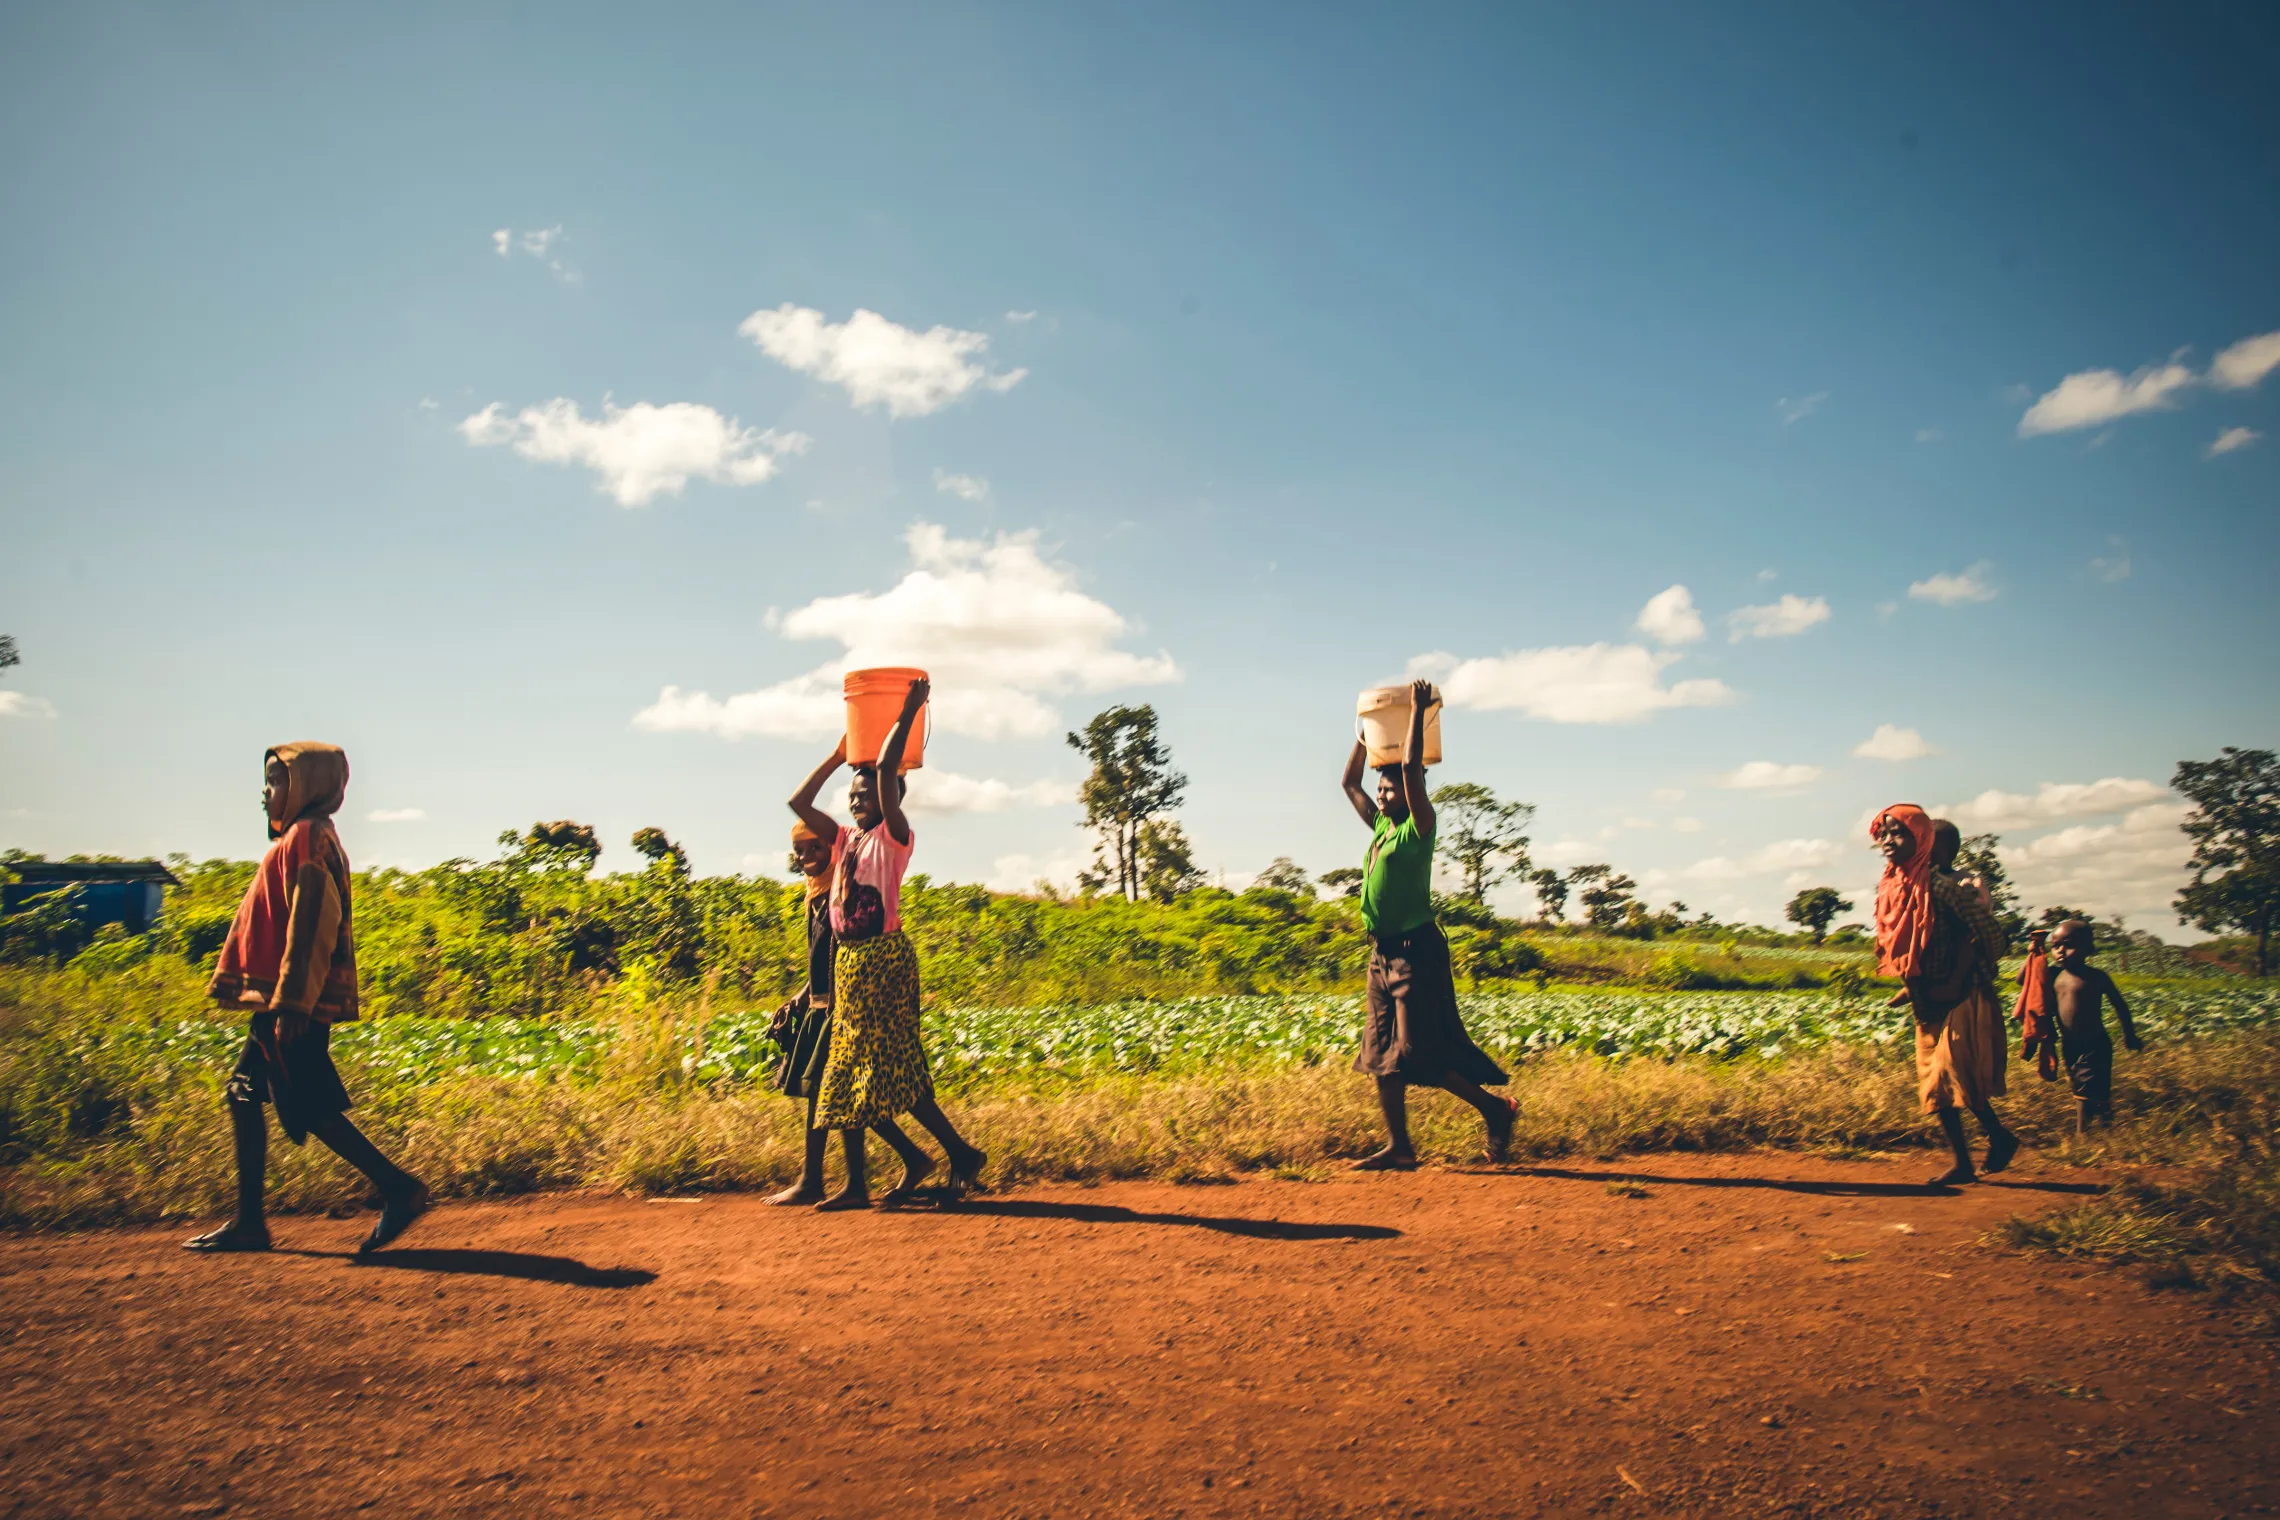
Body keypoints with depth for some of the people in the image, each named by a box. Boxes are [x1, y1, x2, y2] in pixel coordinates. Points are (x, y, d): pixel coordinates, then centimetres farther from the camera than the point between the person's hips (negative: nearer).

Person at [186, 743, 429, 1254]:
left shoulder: (309, 836, -11)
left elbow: (311, 923, -20)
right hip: (276, 1003, 10)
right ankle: (249, 1222, 15)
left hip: (295, 1006, -10)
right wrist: (235, 983, 24)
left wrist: (292, 1000, -24)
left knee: (308, 1107, -9)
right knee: (243, 1096, 11)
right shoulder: (295, 839, 20)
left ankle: (399, 1189, -7)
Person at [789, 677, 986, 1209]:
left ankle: (962, 1154, -2)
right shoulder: (846, 840, 16)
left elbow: (888, 768, -17)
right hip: (848, 961, 8)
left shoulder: (893, 838, -4)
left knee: (891, 1069, -11)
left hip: (884, 957, -8)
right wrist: (838, 757, 21)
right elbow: (799, 803, 22)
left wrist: (908, 713, -10)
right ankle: (855, 1185, 12)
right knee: (846, 1072, 7)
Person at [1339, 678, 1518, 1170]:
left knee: (1418, 1052, -10)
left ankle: (1496, 1108, 7)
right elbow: (1350, 783, 26)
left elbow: (1411, 768, -20)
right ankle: (1399, 1147, 12)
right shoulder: (1381, 827, 14)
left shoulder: (1417, 828, -7)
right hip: (1382, 953, 8)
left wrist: (1418, 713, -13)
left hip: (1416, 950, -8)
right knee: (1381, 1055, 6)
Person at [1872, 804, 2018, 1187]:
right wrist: (1911, 986, 8)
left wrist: (1954, 985, -21)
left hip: (1961, 999, -8)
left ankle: (2000, 1137, 12)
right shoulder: (1892, 889, 7)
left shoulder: (1942, 886, -16)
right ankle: (1962, 1163, 18)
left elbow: (1990, 934, -19)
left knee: (1954, 1074, -10)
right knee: (1936, 1084, 10)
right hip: (1928, 1004, 8)